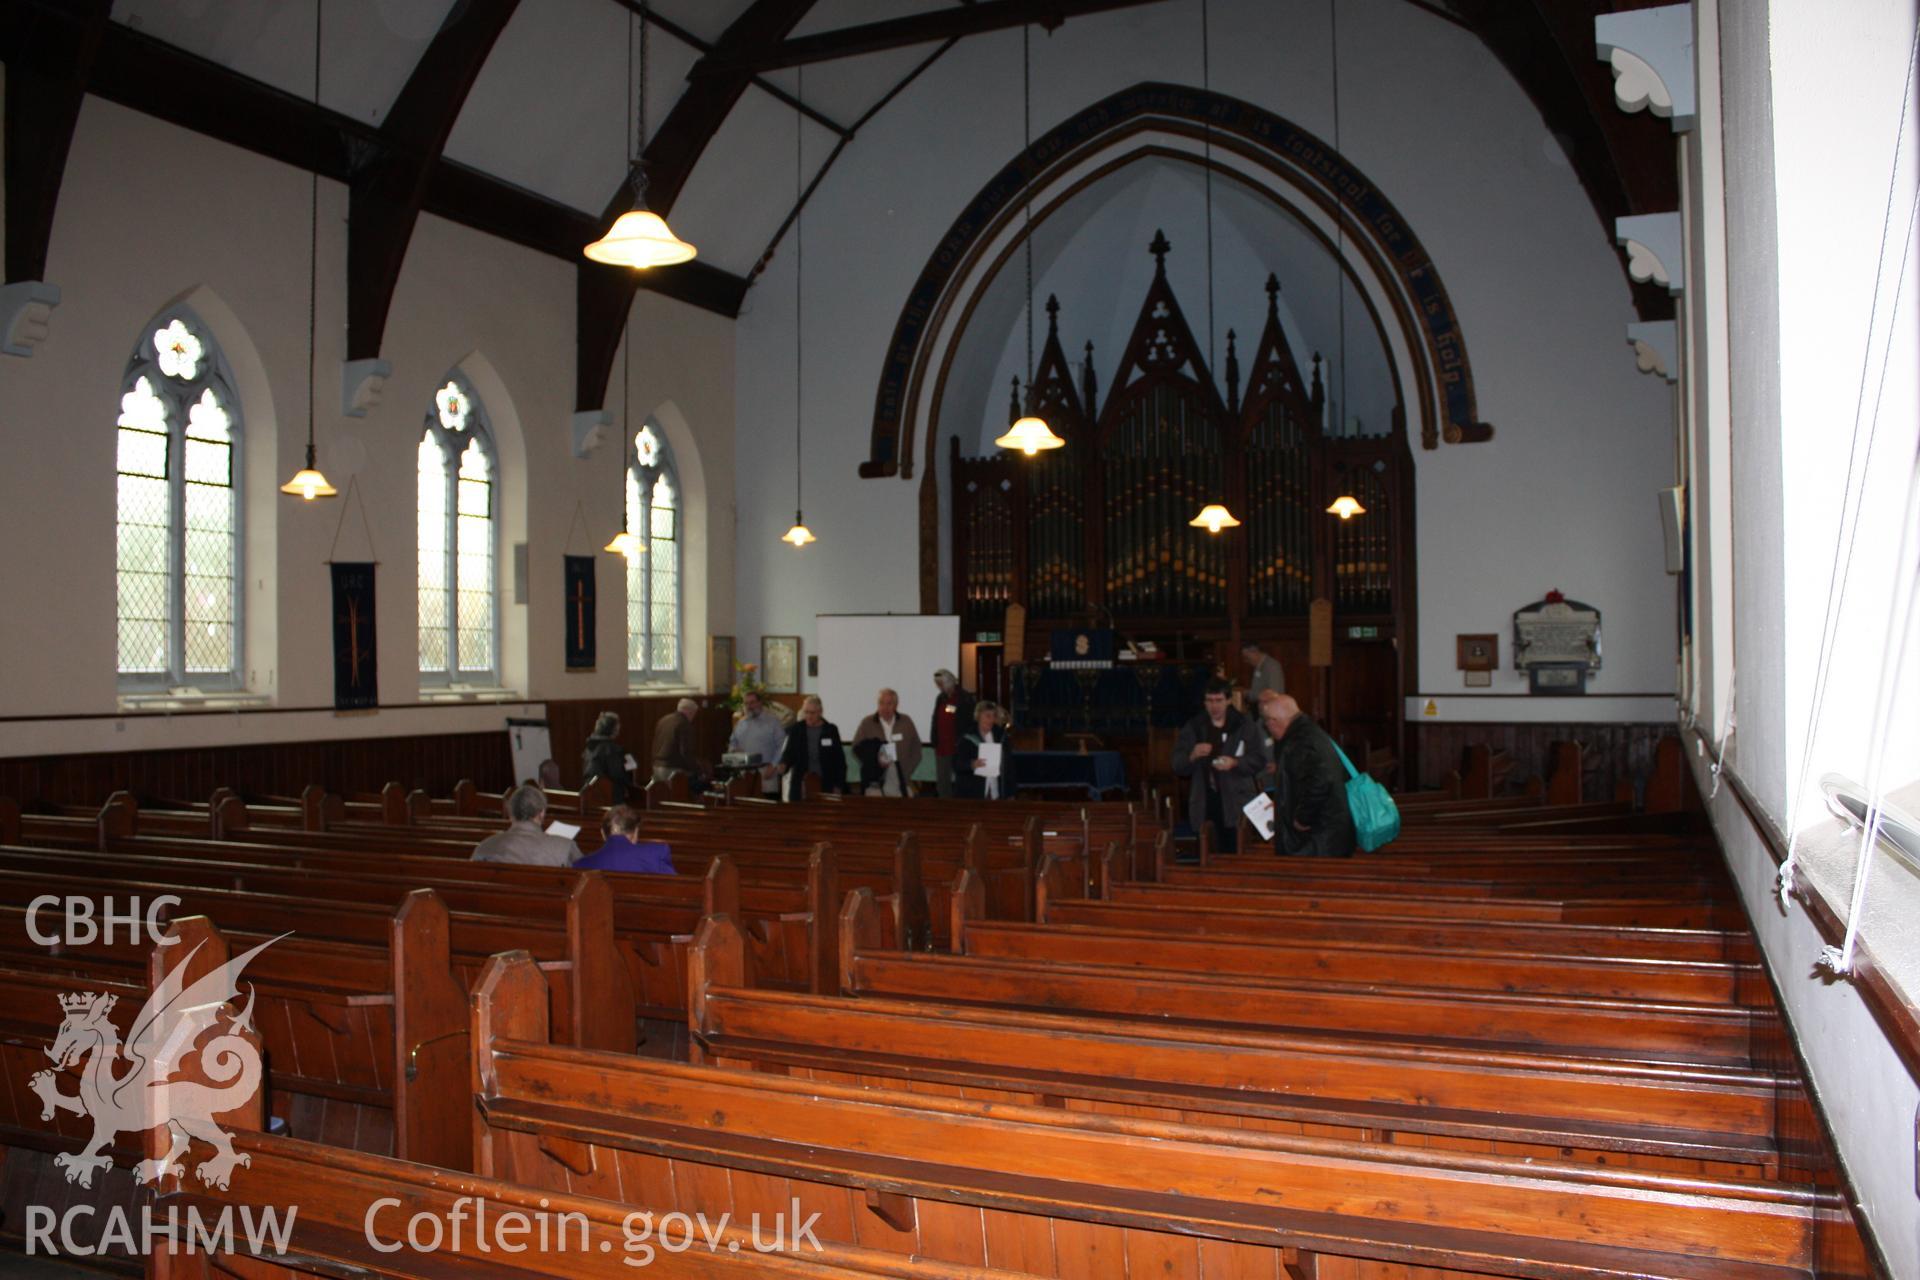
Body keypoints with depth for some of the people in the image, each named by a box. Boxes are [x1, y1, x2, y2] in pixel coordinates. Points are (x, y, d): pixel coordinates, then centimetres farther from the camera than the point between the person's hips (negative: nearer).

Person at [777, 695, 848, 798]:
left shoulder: (831, 730, 2)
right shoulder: (796, 729, 5)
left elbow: (839, 760, 4)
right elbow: (789, 752, 6)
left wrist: (838, 786, -1)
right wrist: (784, 765, -17)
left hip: (825, 786, -1)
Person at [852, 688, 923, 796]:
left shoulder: (906, 722, 6)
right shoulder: (867, 723, 2)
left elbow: (916, 750, 10)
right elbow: (857, 749, 5)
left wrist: (907, 772, 0)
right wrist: (875, 761, -9)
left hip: (902, 784, 1)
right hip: (876, 784, -1)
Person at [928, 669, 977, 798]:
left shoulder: (965, 698, -8)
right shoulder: (941, 699, 12)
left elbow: (970, 723, -10)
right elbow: (935, 722, 16)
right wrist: (935, 742, 6)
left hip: (959, 749, -6)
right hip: (941, 748, 7)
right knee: (942, 783, 10)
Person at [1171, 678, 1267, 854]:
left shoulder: (1244, 725, 7)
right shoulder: (1193, 727, 10)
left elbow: (1259, 760, 1)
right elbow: (1177, 766, 6)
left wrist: (1235, 763, -16)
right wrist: (1193, 756, -14)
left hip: (1237, 803, -1)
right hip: (1205, 803, 1)